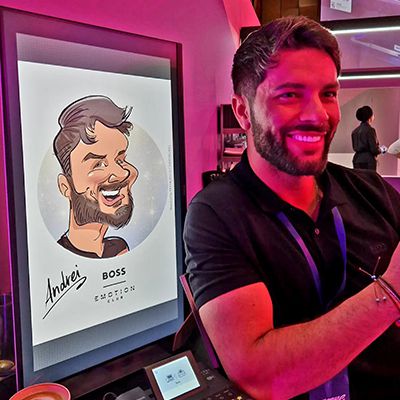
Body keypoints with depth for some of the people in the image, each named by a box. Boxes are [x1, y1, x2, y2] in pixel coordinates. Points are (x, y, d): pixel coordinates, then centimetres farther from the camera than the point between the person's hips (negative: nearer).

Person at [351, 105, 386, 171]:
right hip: (368, 161, -7)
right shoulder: (370, 130, -11)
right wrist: (381, 150, 8)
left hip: (357, 160, 7)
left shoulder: (355, 131, 8)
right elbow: (374, 149, -14)